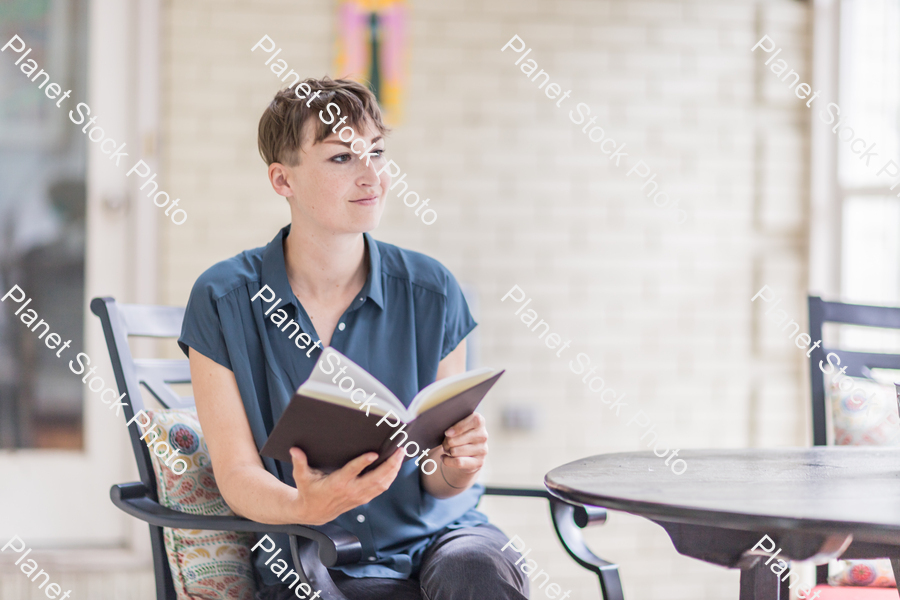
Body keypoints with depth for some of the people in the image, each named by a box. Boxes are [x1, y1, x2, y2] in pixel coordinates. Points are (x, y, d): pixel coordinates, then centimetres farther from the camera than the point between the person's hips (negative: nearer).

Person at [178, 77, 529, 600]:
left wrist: (455, 468, -19)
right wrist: (305, 507, -27)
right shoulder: (223, 301, -4)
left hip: (434, 536, 2)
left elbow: (437, 486, 6)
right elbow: (237, 473, -5)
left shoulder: (430, 293, 1)